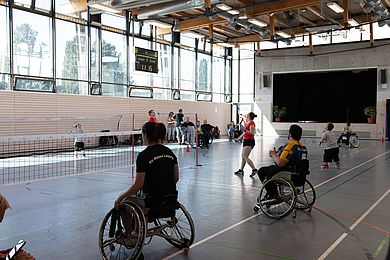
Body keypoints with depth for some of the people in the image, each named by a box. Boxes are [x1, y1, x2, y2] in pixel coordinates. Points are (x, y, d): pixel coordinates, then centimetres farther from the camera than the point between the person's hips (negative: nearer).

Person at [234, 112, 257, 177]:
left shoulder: (251, 123, -12)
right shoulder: (248, 123, 17)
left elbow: (252, 133, -23)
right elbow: (245, 133, 25)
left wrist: (245, 130, -31)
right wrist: (238, 138, 29)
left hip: (249, 141, -10)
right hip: (246, 141, 10)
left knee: (245, 157, -15)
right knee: (242, 156, 15)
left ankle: (254, 169, -16)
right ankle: (241, 170, 25)